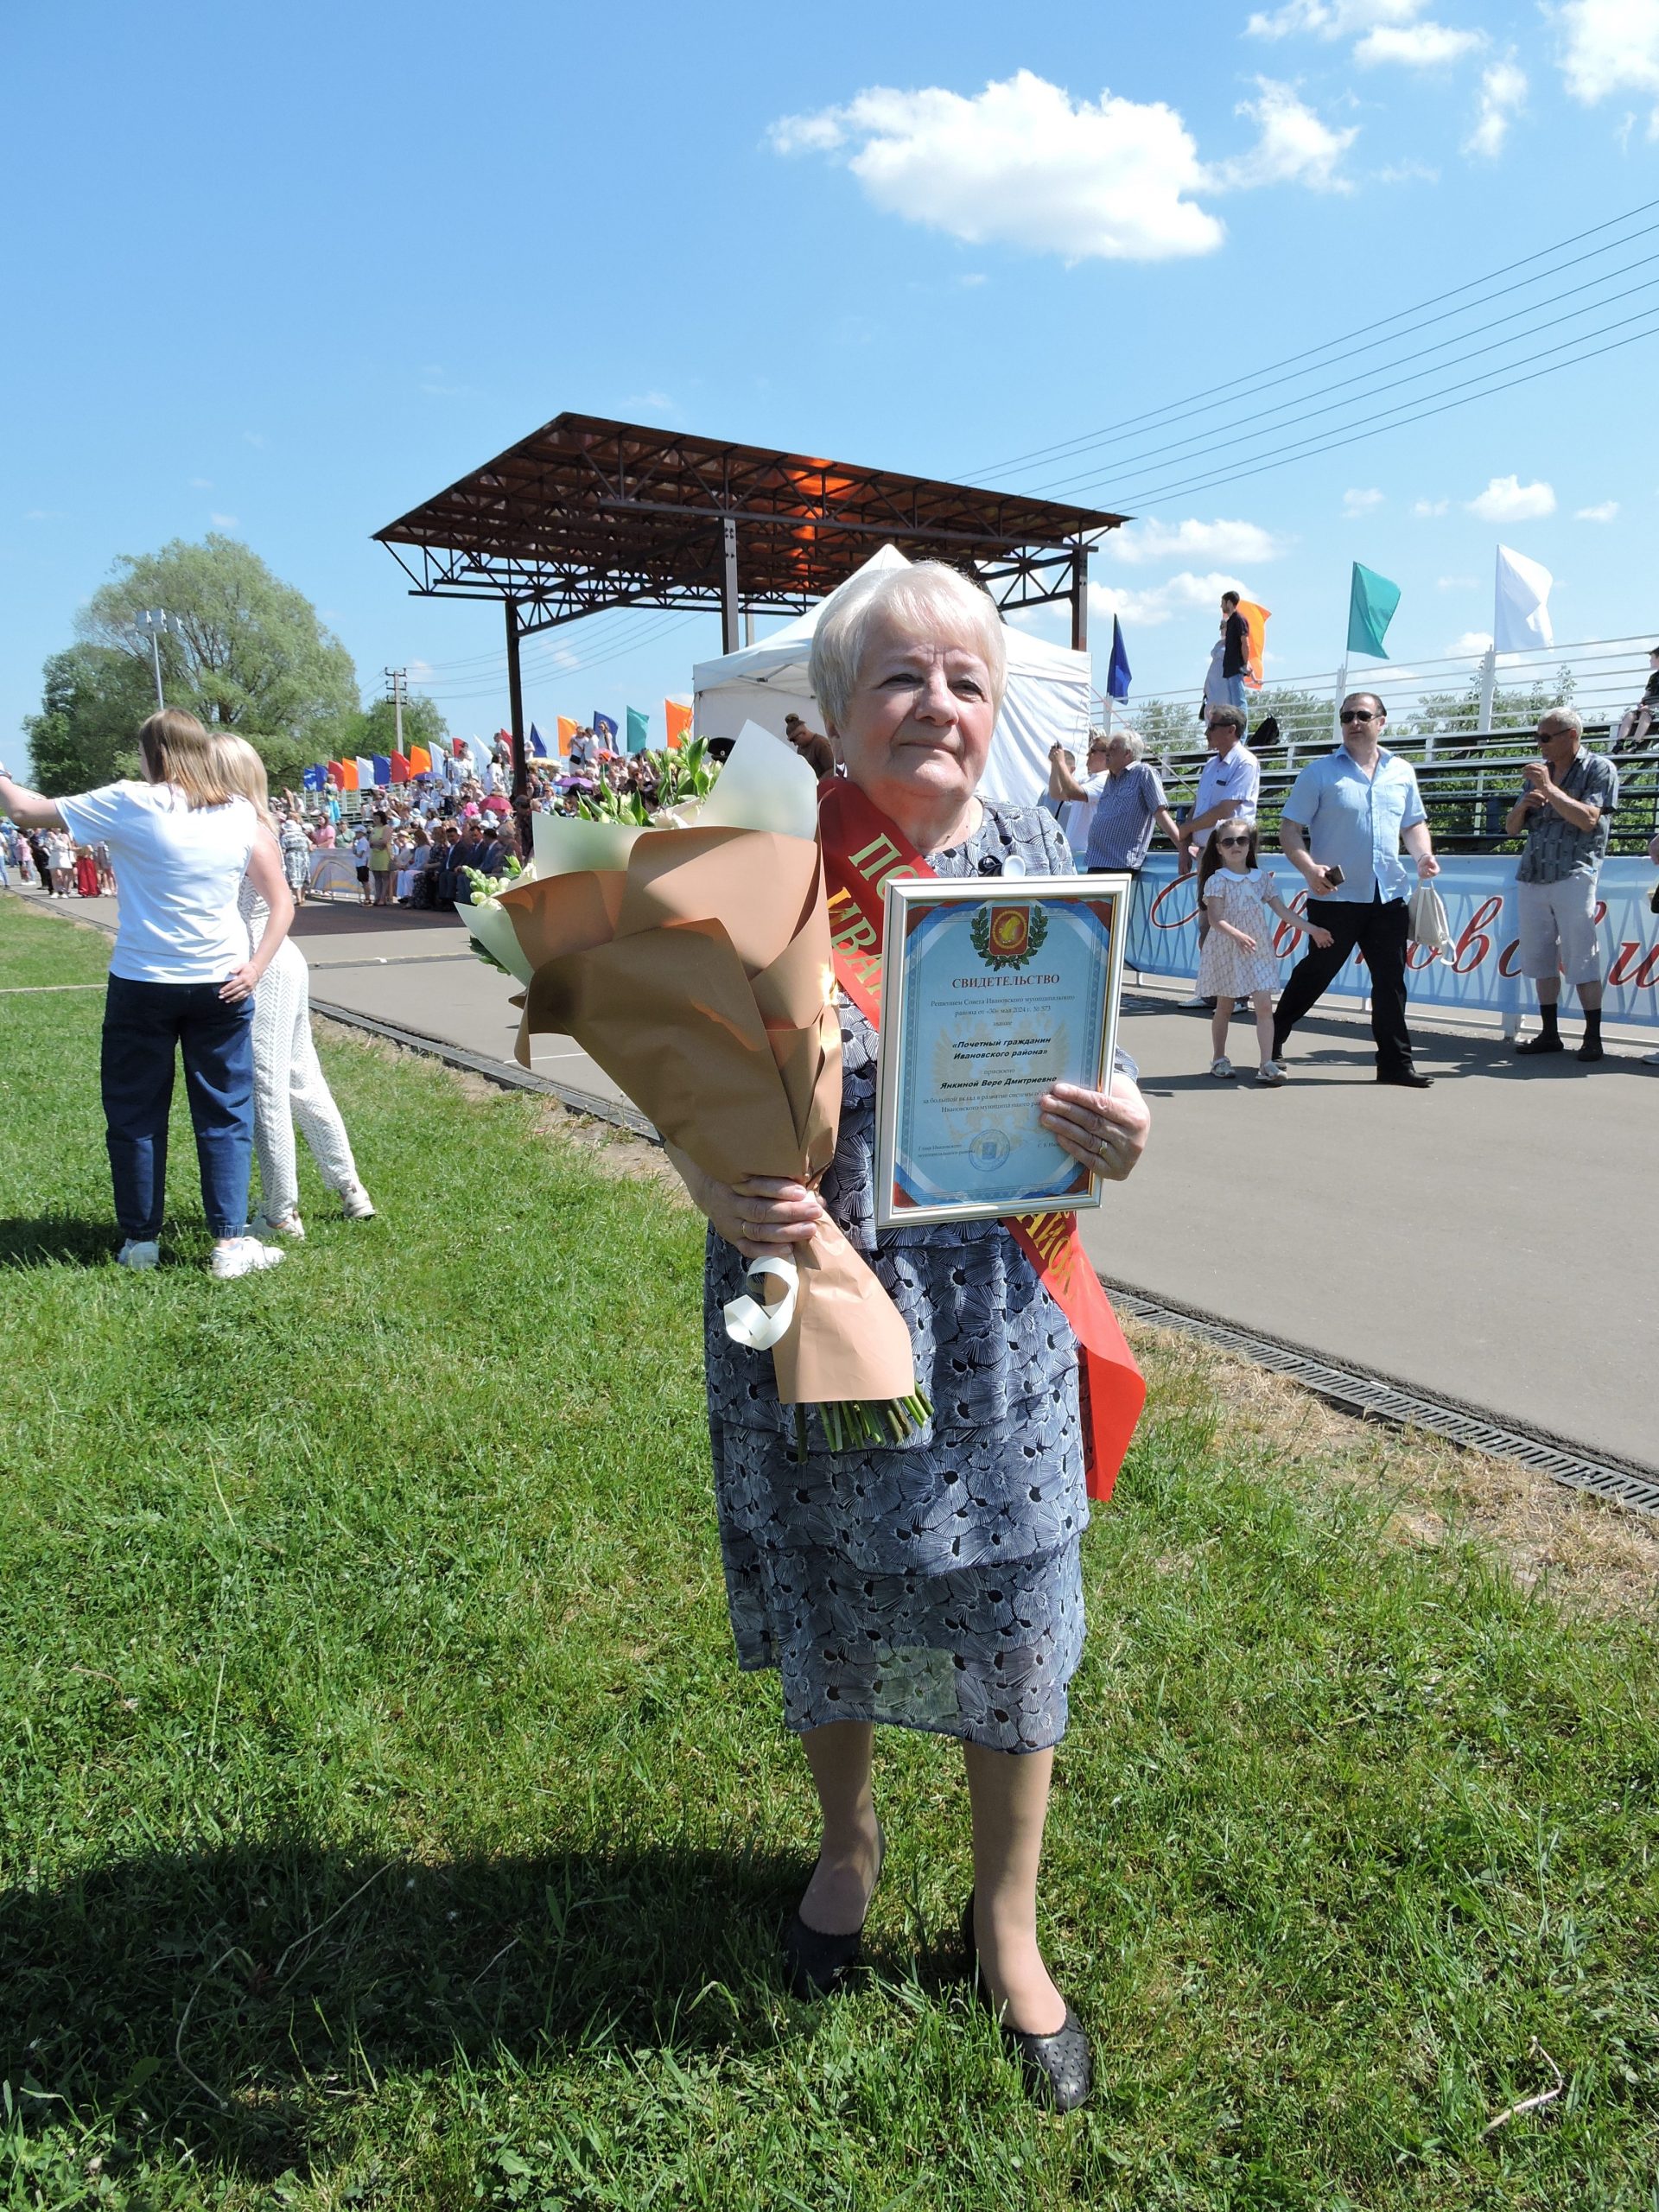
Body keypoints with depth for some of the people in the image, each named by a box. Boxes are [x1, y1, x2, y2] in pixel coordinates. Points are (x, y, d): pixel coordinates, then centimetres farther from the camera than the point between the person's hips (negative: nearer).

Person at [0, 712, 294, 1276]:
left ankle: (140, 1240, 20)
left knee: (135, 1113, 12)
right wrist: (256, 968, -3)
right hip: (221, 987, 2)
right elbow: (282, 902, 0)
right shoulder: (241, 813, 3)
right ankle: (231, 1243, 7)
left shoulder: (129, 803, -6)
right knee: (224, 1114, 8)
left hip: (141, 984, -2)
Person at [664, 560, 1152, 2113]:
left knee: (1011, 1622, 13)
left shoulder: (1035, 859, -2)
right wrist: (721, 1192, -26)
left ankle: (1005, 1920, 41)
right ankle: (849, 1840, 52)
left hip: (994, 1322, 1)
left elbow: (1088, 1083, 5)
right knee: (826, 1608, 19)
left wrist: (1113, 1133, -18)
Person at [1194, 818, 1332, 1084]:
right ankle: (1219, 1060, 23)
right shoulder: (1217, 881, -7)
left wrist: (1310, 928, 7)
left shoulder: (1261, 879, 7)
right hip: (1227, 952, -3)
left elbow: (1282, 911, 10)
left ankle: (1267, 1064, -8)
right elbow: (1215, 918, -18)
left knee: (1264, 1005, -7)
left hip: (1259, 952, 3)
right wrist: (1237, 935, -34)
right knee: (1224, 1007, 8)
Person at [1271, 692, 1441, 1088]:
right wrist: (1309, 867, -22)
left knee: (1391, 980, 5)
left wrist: (1424, 855, 2)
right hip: (1335, 896, -4)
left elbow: (1414, 825, 23)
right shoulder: (1320, 772, -2)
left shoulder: (1402, 772, 12)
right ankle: (1272, 1039, 21)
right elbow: (1289, 829, -5)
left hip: (1388, 896, 4)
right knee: (1316, 973, 3)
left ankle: (1395, 1063, 12)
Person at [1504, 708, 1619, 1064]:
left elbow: (1588, 819, -14)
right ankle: (1550, 1034, 13)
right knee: (1540, 960, 7)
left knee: (1581, 959, -7)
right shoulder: (1539, 771, 18)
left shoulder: (1599, 768, 1)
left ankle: (1593, 1037, -2)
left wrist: (1549, 788, -17)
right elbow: (1511, 828, 17)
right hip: (1531, 876, 6)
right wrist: (1523, 806, -4)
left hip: (1573, 876, -6)